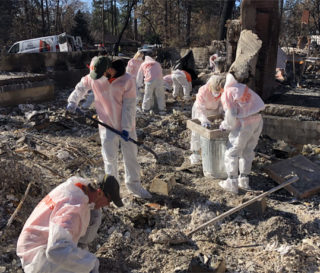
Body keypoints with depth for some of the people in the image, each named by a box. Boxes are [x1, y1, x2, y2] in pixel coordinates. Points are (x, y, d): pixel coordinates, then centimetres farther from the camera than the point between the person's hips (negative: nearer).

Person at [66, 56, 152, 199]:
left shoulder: (127, 80, -19)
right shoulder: (93, 78, -9)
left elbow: (129, 106, -16)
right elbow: (81, 87, 14)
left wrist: (126, 127, -16)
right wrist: (73, 102, 14)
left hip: (125, 126, -1)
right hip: (107, 125, 2)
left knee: (131, 155, 10)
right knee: (110, 157, 8)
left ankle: (134, 184, 27)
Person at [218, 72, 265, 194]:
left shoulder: (227, 93, -2)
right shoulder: (244, 88, 17)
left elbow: (231, 115, -11)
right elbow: (260, 104, 14)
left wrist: (225, 125, 8)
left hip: (244, 124, -7)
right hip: (257, 120, 7)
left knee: (232, 153, 6)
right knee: (247, 151, 19)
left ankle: (232, 183, 10)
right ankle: (244, 180, 25)